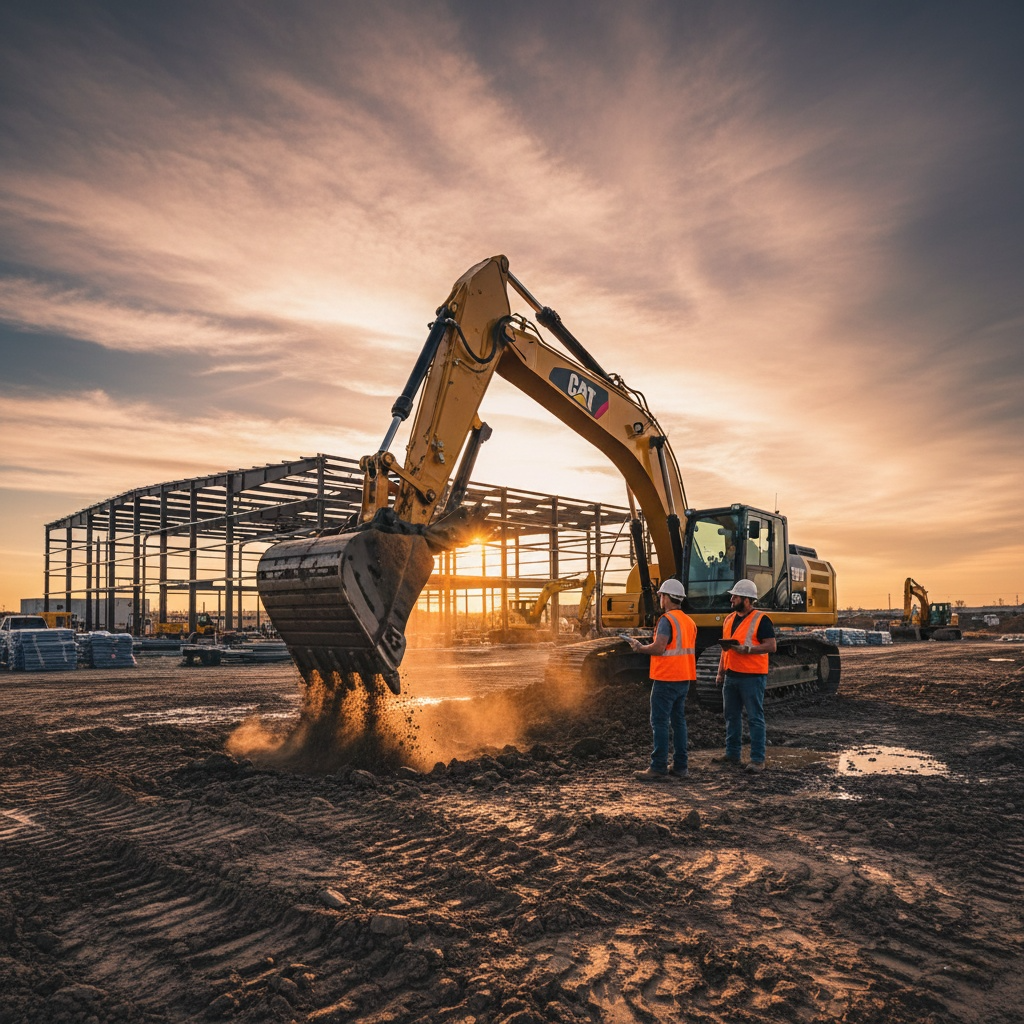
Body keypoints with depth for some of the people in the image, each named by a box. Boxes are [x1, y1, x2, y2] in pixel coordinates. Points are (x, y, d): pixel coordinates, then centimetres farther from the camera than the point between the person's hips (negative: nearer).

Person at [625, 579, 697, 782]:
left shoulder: (667, 619, -15)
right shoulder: (689, 621, 13)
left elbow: (658, 648, -22)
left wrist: (640, 648, -5)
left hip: (666, 679, -9)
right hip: (684, 679, 9)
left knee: (660, 722, -4)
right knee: (678, 721, 13)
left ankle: (658, 769, -4)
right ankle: (680, 766, 17)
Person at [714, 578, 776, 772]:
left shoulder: (761, 620, -9)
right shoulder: (729, 618, 14)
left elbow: (771, 646, -15)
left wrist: (746, 649, -24)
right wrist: (720, 672, 17)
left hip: (752, 676, -8)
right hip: (731, 675, 8)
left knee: (755, 718, -2)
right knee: (731, 716, 14)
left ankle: (758, 760, 3)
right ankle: (732, 754, 25)